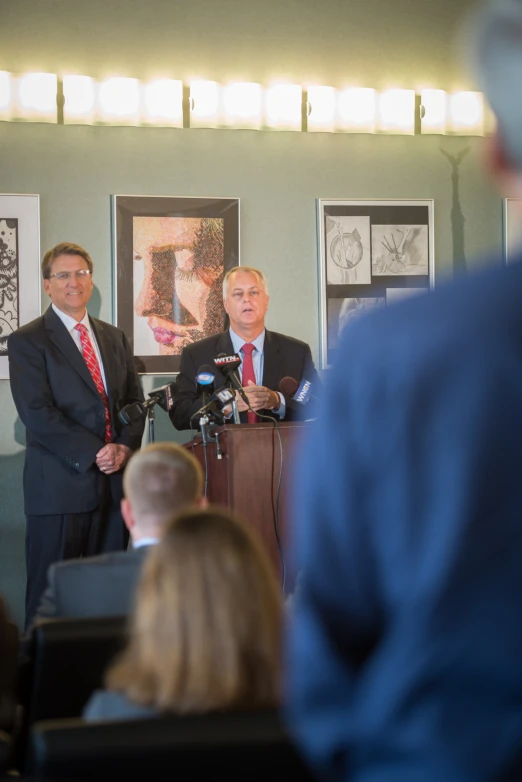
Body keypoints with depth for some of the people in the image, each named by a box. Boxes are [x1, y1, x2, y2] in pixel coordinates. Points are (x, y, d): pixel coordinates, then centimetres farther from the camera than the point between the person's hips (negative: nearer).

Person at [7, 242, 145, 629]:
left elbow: (135, 400, 15)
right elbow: (37, 413, -11)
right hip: (60, 484, -5)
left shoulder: (115, 338, 17)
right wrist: (94, 453, -14)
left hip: (115, 480, 5)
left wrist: (126, 447, -4)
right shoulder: (27, 342, -2)